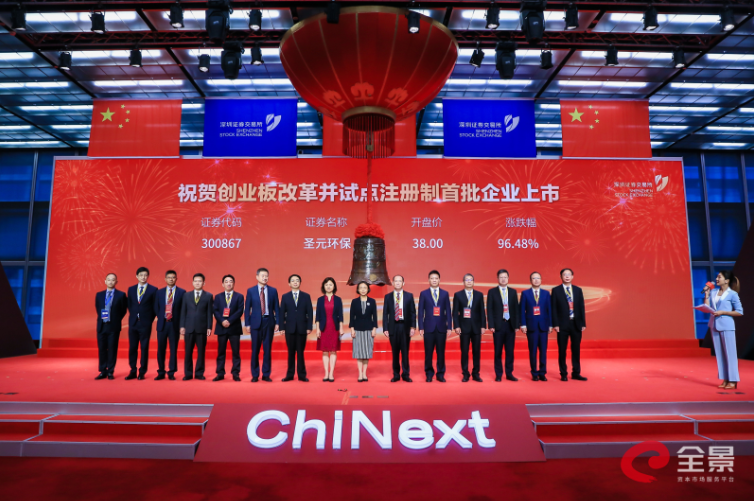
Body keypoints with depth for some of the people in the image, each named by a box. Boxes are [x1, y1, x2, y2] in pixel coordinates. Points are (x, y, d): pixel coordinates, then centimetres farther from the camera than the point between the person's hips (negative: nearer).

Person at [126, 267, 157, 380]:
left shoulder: (153, 290, -1)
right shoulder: (131, 289, 10)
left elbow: (155, 307, 1)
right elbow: (129, 305, 16)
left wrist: (150, 319, -2)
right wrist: (134, 316, 8)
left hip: (145, 324, -3)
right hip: (133, 323, 3)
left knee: (144, 348, 1)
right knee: (132, 348, 6)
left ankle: (142, 372, 9)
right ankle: (133, 372, 16)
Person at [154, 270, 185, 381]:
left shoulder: (181, 292, 1)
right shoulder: (159, 292, 10)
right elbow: (156, 307, 13)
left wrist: (181, 323, -4)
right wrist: (160, 318, 2)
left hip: (175, 324, -2)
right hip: (162, 324, 2)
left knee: (173, 349, 2)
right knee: (161, 349, 5)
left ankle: (171, 373, 11)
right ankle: (161, 373, 16)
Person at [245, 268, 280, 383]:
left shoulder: (273, 291, 5)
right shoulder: (251, 291, 3)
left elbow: (276, 308, 6)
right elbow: (247, 308, 3)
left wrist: (277, 322, -1)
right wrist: (247, 324, -2)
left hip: (269, 322, 1)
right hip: (256, 322, -1)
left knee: (268, 349, 4)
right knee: (255, 350, 4)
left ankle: (266, 374, 14)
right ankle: (255, 375, 15)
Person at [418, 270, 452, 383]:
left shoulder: (445, 294, 8)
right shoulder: (423, 294, 5)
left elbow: (448, 311, 7)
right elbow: (421, 312, 3)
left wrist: (449, 327, 1)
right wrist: (421, 327, -3)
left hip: (441, 327, 1)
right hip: (429, 327, -1)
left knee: (441, 352, 4)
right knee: (428, 352, 1)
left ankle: (440, 374, 15)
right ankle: (429, 374, 14)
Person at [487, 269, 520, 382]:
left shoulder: (513, 292, 10)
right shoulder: (492, 292, 1)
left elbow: (516, 309, 8)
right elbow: (489, 310, -1)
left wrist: (517, 324, 2)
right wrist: (491, 325, -8)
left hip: (510, 325, 2)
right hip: (498, 325, -2)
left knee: (510, 351, 5)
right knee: (498, 351, 4)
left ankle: (509, 373, 16)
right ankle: (498, 374, 12)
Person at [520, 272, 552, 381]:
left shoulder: (546, 293, 9)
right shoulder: (525, 293, 4)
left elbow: (549, 310, 8)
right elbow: (522, 310, 1)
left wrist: (550, 325, 3)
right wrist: (523, 324, -6)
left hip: (543, 326, 2)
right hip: (531, 326, -1)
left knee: (543, 350, 3)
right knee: (532, 351, 2)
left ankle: (542, 373, 12)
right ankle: (534, 373, 11)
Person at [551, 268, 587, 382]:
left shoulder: (578, 290, 9)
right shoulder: (556, 290, 0)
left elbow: (581, 307, 8)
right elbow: (554, 309, -3)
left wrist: (583, 323, 3)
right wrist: (555, 324, -10)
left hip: (576, 324, 3)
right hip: (562, 325, -3)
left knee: (576, 350, 9)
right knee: (562, 351, 3)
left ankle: (576, 373, 20)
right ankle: (563, 374, 13)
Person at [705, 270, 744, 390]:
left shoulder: (732, 294, -4)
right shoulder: (714, 293, 10)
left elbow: (739, 312, -6)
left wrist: (723, 312, -15)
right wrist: (706, 295, 1)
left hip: (727, 326, -6)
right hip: (714, 325, 6)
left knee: (730, 353, -1)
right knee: (719, 353, 8)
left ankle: (732, 381, 6)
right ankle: (725, 380, 15)